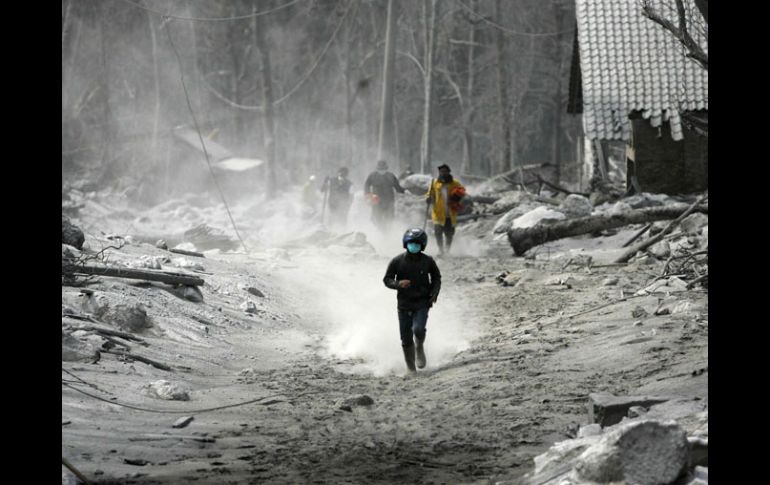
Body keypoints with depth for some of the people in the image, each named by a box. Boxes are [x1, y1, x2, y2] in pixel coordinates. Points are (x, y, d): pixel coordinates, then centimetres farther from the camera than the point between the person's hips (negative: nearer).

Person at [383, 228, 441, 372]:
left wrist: (434, 292, -3)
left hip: (422, 302, -1)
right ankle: (411, 368, 21)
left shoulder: (428, 261, -3)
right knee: (406, 340, 3)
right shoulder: (397, 261, -6)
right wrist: (398, 284, -20)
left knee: (418, 329, -25)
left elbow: (436, 277, 14)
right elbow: (387, 279, 0)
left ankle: (419, 347, 9)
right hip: (404, 304, 1)